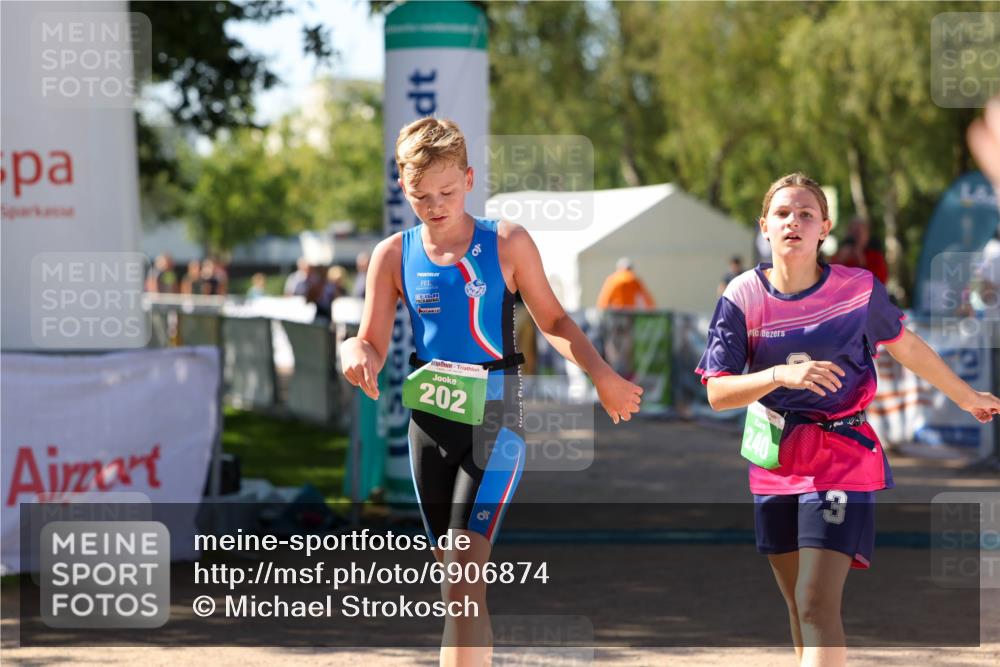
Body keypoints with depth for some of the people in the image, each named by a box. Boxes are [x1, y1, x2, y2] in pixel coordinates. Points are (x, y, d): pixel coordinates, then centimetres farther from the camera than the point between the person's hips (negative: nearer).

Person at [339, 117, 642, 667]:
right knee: (459, 583, 12)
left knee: (464, 577, -16)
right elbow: (372, 348, 6)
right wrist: (354, 353, -18)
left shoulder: (507, 244, -2)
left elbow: (552, 321, 7)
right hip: (429, 419, 4)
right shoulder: (393, 256, 4)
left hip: (494, 415, -4)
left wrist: (600, 374, -6)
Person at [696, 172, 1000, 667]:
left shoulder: (859, 289, -9)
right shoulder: (743, 297, -8)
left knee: (817, 604, -15)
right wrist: (781, 375, -27)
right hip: (775, 464, 3)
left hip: (841, 462, -3)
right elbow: (717, 392, -10)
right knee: (799, 606, 13)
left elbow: (907, 347, 10)